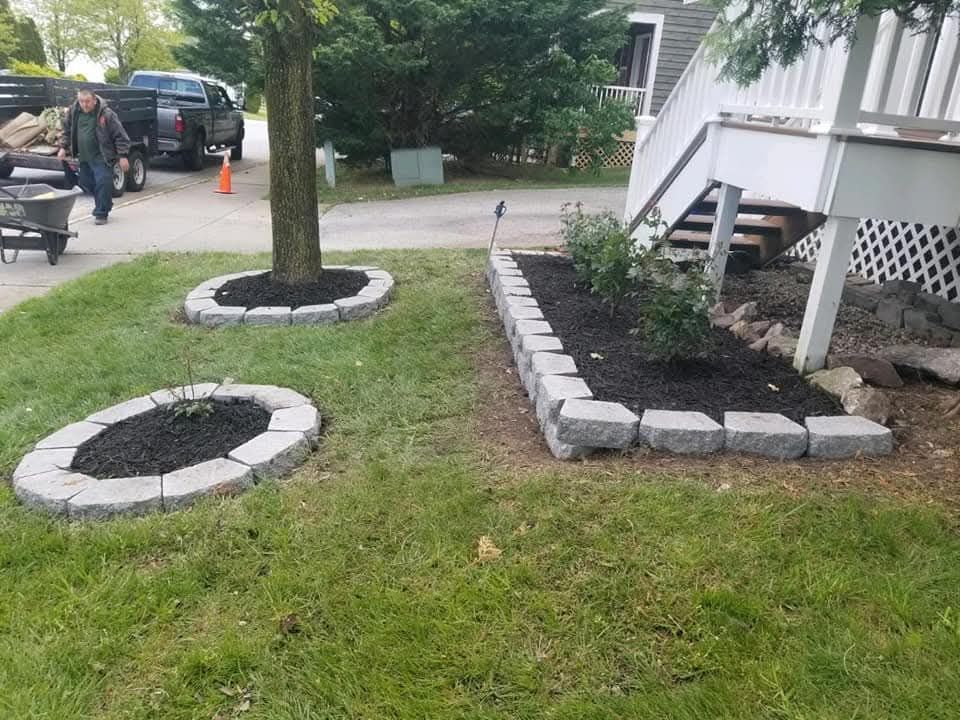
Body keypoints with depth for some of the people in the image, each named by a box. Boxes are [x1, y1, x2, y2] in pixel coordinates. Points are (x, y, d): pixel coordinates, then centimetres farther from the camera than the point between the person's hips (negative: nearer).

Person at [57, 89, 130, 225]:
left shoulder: (106, 114, -12)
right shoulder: (73, 112, 4)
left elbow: (120, 136, -10)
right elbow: (67, 131, 19)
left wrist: (122, 156, -14)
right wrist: (63, 147, 13)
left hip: (102, 157, -6)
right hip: (84, 158, 6)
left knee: (103, 183, -11)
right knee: (86, 183, 14)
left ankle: (101, 213, 0)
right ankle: (105, 205, 32)